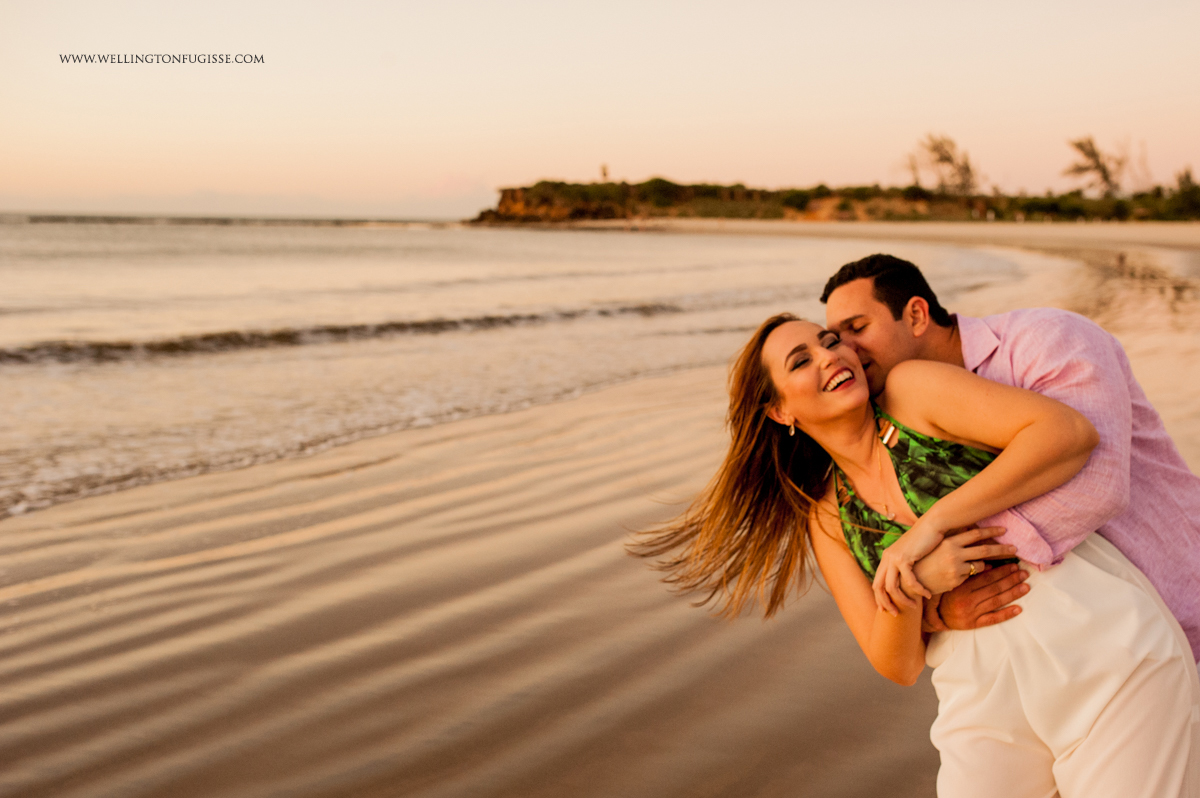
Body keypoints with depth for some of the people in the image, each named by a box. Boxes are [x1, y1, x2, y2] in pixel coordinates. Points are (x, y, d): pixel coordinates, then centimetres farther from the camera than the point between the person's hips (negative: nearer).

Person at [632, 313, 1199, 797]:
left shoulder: (912, 388, -3)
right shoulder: (827, 517, 8)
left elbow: (1070, 432, -15)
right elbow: (897, 664, 1)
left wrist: (933, 522, -21)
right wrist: (909, 590, -20)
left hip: (1109, 654, -4)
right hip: (991, 716, 4)